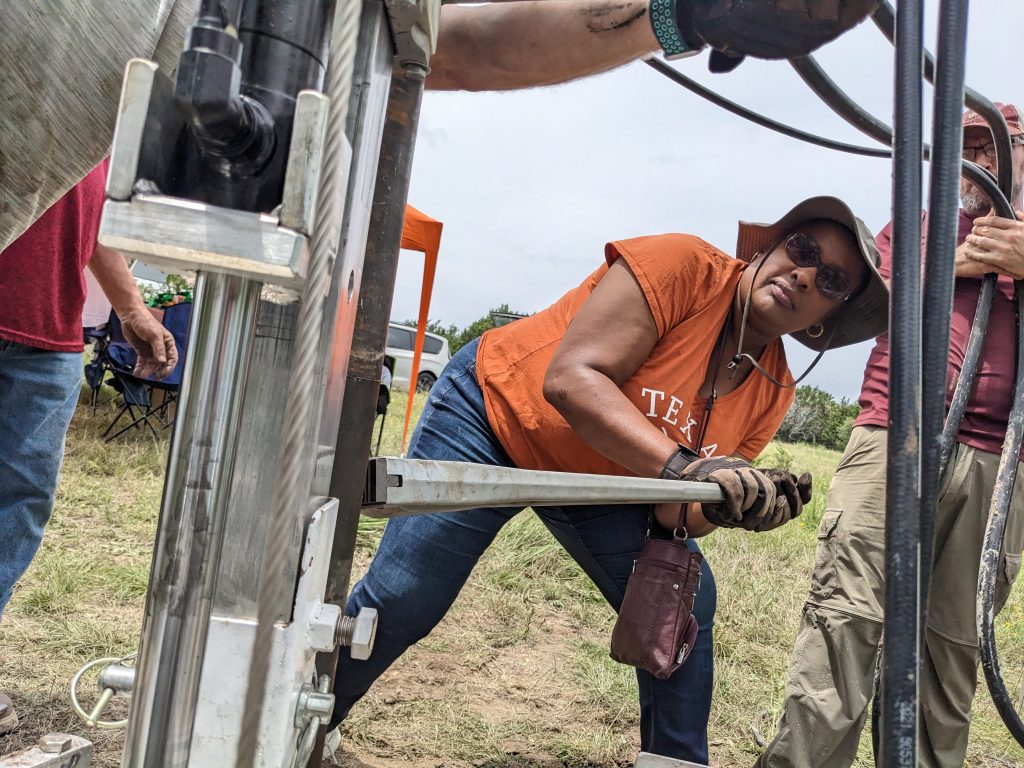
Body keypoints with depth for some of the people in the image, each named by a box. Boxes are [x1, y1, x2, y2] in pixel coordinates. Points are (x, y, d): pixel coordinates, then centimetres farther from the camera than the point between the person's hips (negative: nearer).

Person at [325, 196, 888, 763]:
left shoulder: (772, 393, -8)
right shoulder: (683, 265, -25)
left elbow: (676, 512, -8)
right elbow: (570, 378, -35)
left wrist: (735, 504, -30)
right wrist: (683, 467, -43)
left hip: (598, 481, 6)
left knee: (685, 605, -5)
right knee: (400, 603, -8)